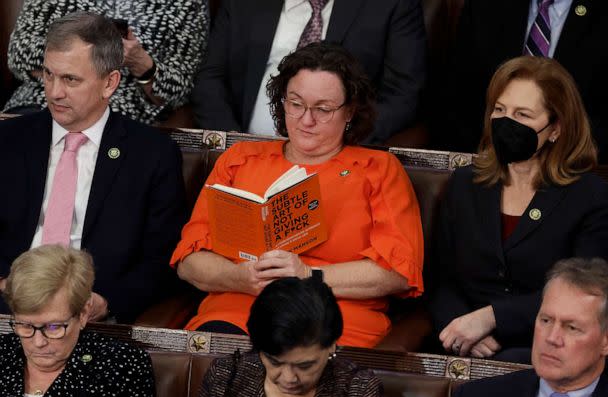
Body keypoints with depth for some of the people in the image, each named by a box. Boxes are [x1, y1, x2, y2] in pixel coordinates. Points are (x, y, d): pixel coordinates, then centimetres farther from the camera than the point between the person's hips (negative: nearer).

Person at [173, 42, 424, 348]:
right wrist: (244, 277, -8)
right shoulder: (239, 159, 22)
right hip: (233, 312, 2)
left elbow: (399, 270, 2)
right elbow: (189, 261, 14)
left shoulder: (380, 170, 16)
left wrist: (308, 277, -11)